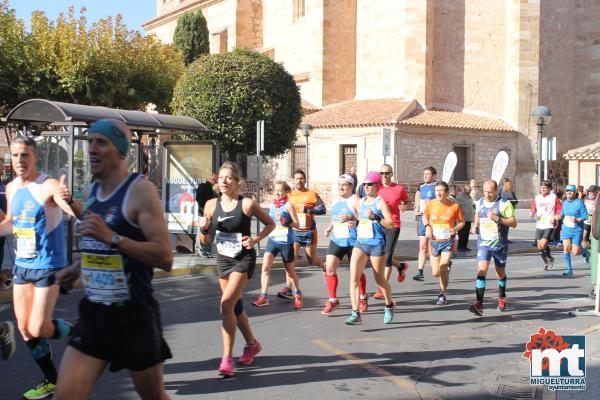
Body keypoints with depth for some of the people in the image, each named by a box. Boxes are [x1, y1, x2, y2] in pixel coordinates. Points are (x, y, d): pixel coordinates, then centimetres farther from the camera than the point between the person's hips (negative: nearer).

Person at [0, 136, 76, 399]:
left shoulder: (49, 186, -19)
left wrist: (68, 200, -58)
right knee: (25, 330, 9)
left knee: (38, 330, -7)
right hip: (21, 266, 7)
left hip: (48, 267, -7)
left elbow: (78, 212, -37)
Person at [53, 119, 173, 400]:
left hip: (133, 316, -6)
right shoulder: (91, 192, 8)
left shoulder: (140, 191, -14)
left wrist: (112, 237, -29)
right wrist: (76, 268, 12)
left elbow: (165, 257, -22)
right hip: (93, 313, 6)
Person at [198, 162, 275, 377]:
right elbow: (206, 240, 6)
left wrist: (256, 239, -13)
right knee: (235, 306, 18)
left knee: (226, 304, -19)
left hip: (243, 259, -5)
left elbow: (270, 224, 2)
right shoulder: (211, 205, -1)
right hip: (223, 259, 5)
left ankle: (227, 358, -13)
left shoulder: (247, 204, -11)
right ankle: (252, 344, 41)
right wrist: (205, 228, -14)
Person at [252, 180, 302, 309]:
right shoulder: (273, 204, 8)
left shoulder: (288, 205, -9)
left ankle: (298, 296, 31)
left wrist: (285, 221, -24)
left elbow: (296, 224, -11)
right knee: (265, 267, -11)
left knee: (290, 271, 11)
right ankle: (263, 297, -8)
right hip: (272, 239, 5)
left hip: (286, 241, -5)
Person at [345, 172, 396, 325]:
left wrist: (375, 217, -23)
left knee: (380, 280, 11)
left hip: (376, 244, -5)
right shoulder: (361, 202, 13)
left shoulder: (380, 202, -6)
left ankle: (389, 305, 38)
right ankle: (356, 314, -13)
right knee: (353, 278, -12)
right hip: (360, 243, 5)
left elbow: (391, 224, -13)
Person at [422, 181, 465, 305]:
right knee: (435, 273, 4)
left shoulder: (454, 206, -8)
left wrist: (455, 229, -15)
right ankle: (447, 266, 42)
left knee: (443, 267, -19)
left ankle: (442, 295, 2)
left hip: (448, 241, -3)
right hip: (434, 241, 3)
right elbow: (425, 216, 16)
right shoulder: (430, 204, -3)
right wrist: (427, 226, -3)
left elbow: (462, 221, 5)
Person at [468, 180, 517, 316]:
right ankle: (479, 304, -21)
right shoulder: (480, 202, 5)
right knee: (481, 271, -15)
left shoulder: (504, 204, -10)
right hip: (483, 244, 2)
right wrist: (475, 226, 10)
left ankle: (502, 298, 42)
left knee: (500, 273, 16)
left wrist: (498, 218, -25)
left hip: (500, 245, -2)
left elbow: (514, 223, -12)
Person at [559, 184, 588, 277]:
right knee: (566, 248, -9)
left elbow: (585, 216, -12)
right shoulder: (565, 202, 6)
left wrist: (577, 220, -27)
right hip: (566, 228, 4)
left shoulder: (579, 202, -11)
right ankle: (569, 270, 0)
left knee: (575, 252, -4)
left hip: (577, 229, -4)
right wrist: (560, 216, 1)